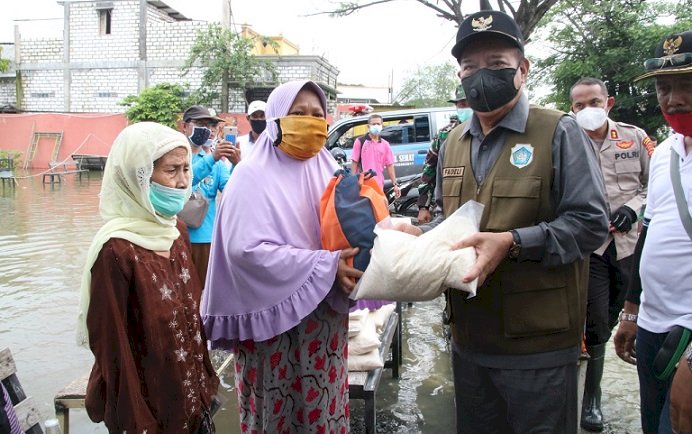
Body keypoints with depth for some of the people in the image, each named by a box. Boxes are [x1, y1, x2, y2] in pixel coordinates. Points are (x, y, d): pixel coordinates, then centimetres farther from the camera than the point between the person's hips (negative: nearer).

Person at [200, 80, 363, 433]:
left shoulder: (328, 171, 6)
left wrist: (353, 258, -14)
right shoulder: (254, 176, -11)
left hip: (324, 315, 5)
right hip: (273, 319, -5)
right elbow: (247, 248, -21)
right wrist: (325, 266, -25)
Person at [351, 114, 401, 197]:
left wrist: (395, 184, 5)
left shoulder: (385, 144, 12)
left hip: (379, 185, 3)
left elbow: (389, 165, 11)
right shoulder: (360, 142, 2)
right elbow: (354, 162, 1)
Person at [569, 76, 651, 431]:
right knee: (596, 324, -4)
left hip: (631, 243, 3)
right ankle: (591, 397, 12)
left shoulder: (635, 137, 5)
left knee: (612, 319, 15)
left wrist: (632, 208, -7)